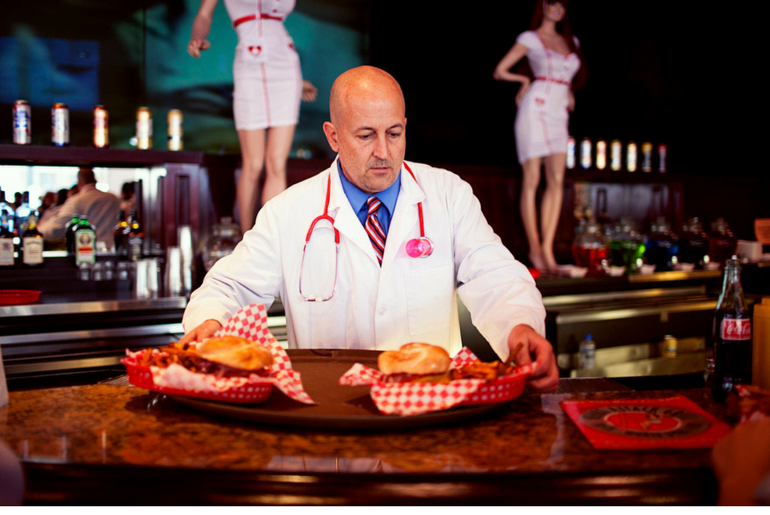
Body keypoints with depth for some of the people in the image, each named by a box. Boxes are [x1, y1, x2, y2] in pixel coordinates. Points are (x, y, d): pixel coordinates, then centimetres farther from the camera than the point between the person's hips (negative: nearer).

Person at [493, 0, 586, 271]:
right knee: (531, 180, -6)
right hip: (535, 110, -5)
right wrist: (526, 80, 10)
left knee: (556, 181, -7)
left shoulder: (571, 41, 19)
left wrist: (568, 92, 16)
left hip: (559, 116, 5)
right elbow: (499, 72, 2)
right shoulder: (530, 38, 3)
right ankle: (534, 250, -3)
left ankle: (547, 249, -7)